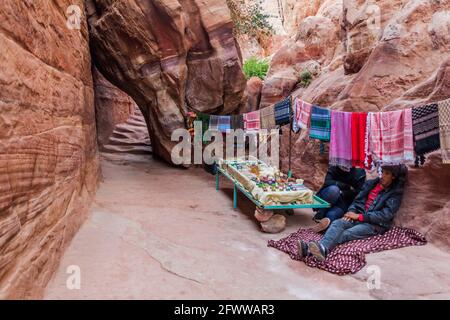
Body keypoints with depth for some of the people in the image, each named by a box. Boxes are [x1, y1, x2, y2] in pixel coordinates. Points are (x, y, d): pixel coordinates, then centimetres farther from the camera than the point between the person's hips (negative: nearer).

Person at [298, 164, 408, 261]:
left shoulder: (395, 193, 0)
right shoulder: (371, 183, 16)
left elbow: (386, 215, -11)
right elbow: (358, 200, 17)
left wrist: (360, 216, -16)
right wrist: (352, 211, -6)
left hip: (376, 224, -4)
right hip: (359, 217, 4)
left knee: (346, 234, -33)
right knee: (337, 223, -28)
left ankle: (323, 249, -59)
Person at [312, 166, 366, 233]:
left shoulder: (359, 173, -3)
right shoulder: (333, 169, -2)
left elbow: (357, 193, -10)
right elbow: (327, 183, -19)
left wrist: (341, 193, -16)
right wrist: (347, 186, -22)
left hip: (343, 204, 0)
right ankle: (319, 214, -26)